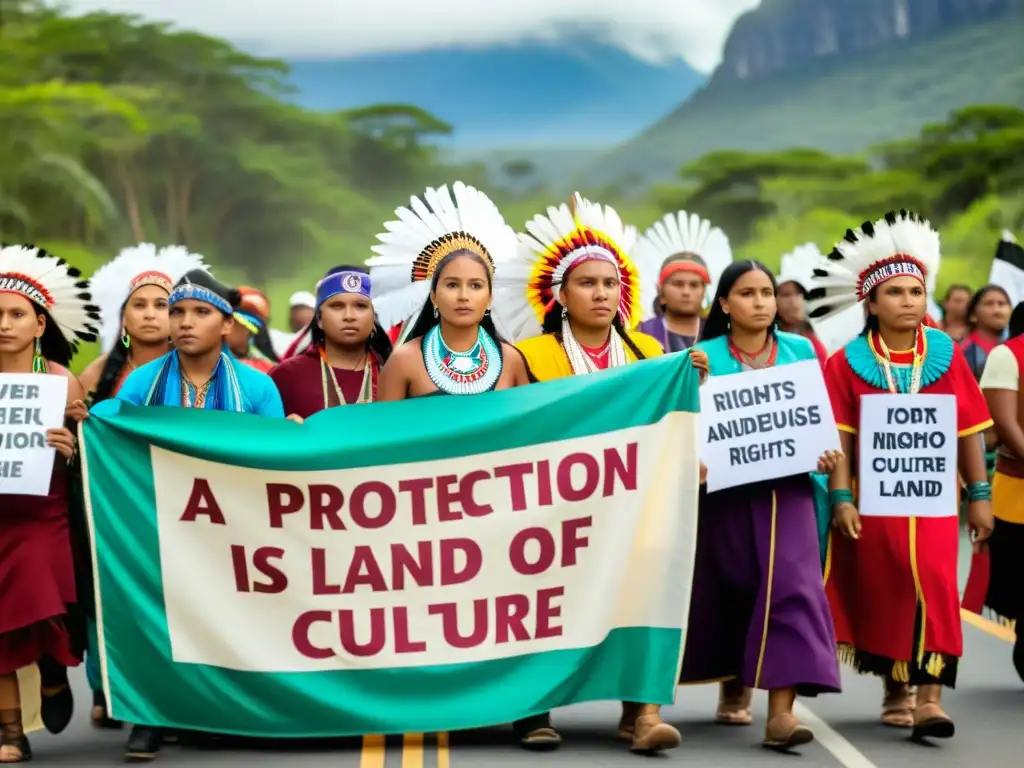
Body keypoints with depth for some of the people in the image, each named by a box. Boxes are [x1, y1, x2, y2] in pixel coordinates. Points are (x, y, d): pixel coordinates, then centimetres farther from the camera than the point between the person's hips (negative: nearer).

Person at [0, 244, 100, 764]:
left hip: (42, 519, -1)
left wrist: (70, 450, -19)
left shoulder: (62, 381, -3)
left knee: (45, 616, -14)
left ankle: (55, 676, 20)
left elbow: (80, 466, 1)